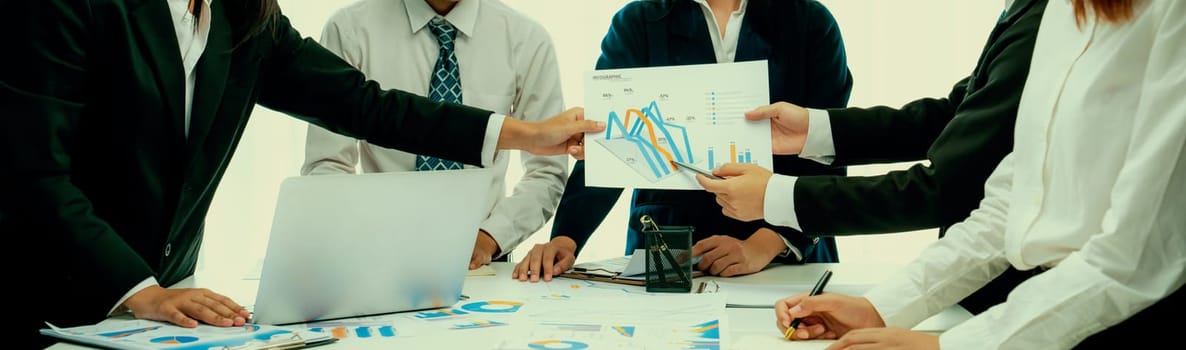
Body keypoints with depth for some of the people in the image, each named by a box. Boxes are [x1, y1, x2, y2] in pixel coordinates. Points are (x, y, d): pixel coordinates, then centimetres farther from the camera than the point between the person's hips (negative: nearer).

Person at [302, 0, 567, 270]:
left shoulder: (526, 38, -1)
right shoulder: (351, 28, -4)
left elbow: (548, 172, 4)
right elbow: (326, 166, -4)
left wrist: (488, 237, -12)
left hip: (480, 262, 1)